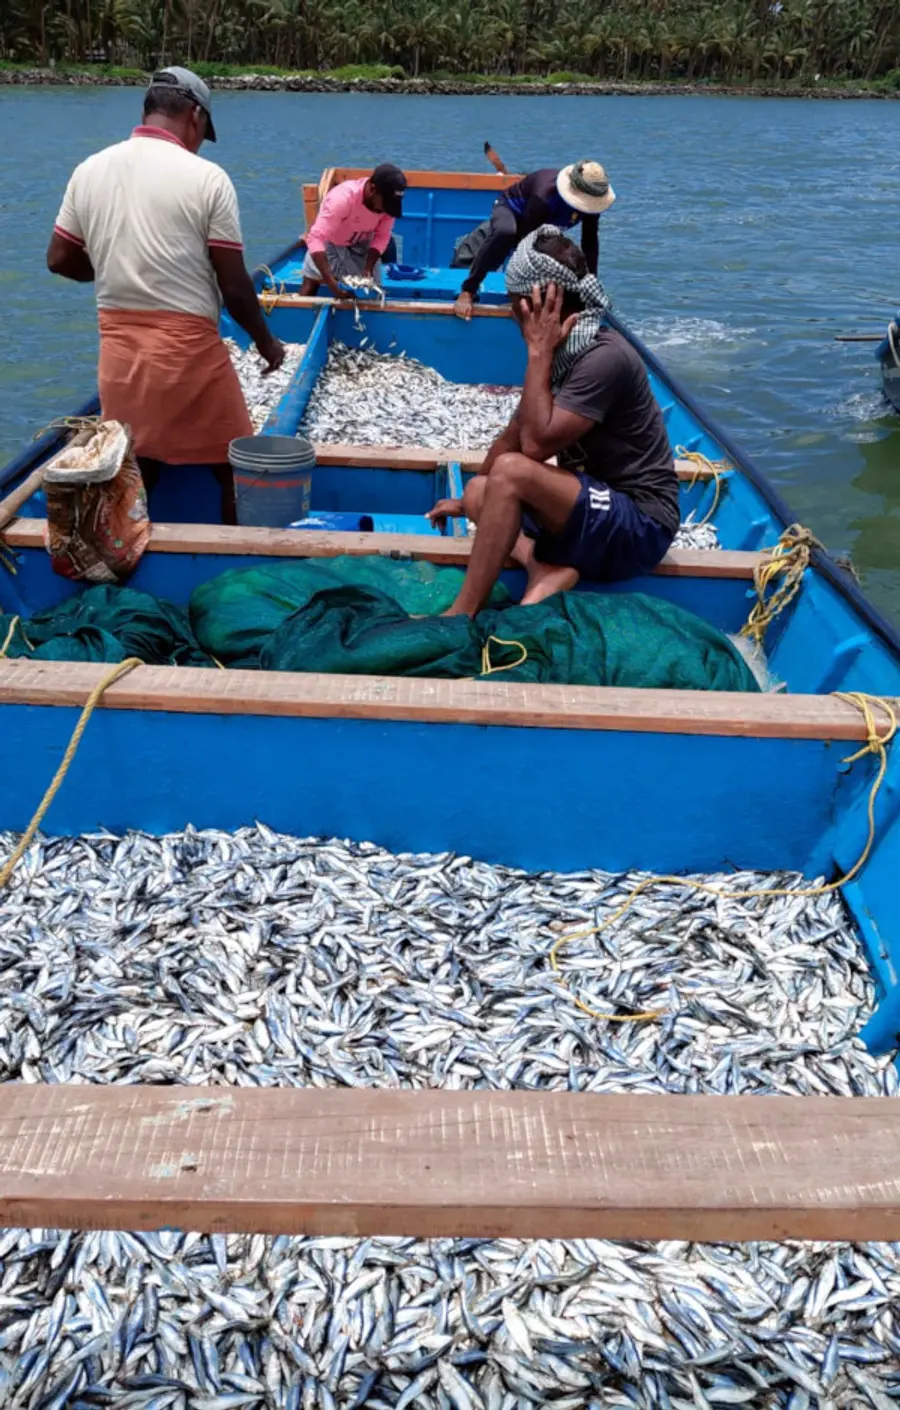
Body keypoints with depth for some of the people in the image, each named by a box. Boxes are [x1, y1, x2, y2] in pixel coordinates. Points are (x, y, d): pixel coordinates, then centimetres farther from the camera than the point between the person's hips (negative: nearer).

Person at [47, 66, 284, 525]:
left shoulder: (89, 170, 6)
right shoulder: (206, 177, -8)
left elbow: (60, 260, 12)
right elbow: (234, 287, -8)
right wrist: (265, 341, 8)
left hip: (118, 348, 5)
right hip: (189, 348, -5)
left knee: (132, 474, 16)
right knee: (234, 467, 10)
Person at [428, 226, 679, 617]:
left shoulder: (604, 358, -20)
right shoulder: (563, 350, 7)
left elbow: (535, 444, -26)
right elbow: (514, 434, 18)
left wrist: (539, 352, -20)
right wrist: (471, 500, 23)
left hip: (640, 524, -10)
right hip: (597, 505, 10)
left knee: (511, 472, -26)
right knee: (480, 491, 8)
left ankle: (461, 618, -22)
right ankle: (550, 568, -17)